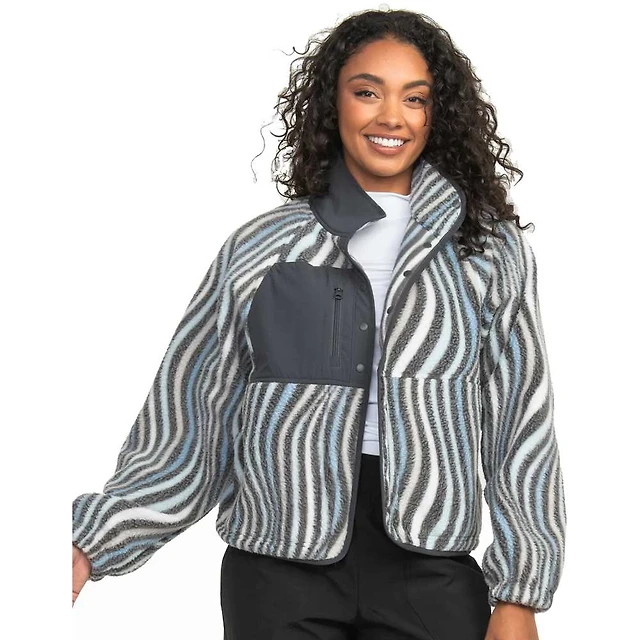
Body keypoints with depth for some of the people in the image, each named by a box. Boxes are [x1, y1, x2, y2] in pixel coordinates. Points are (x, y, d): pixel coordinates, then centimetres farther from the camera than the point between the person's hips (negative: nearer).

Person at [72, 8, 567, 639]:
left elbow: (520, 422, 5)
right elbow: (190, 418, 3)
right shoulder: (261, 247, 6)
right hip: (279, 564, 0)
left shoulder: (491, 250, 6)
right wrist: (93, 538, -8)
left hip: (430, 570, 0)